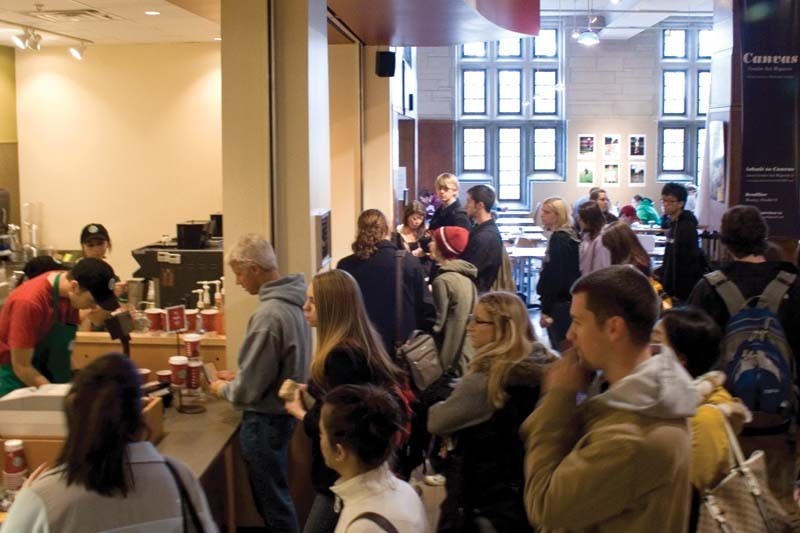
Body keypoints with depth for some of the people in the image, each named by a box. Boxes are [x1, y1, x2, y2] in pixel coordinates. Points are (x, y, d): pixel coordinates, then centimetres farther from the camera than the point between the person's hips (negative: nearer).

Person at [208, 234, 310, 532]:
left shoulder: (268, 315, -28)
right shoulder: (292, 301, 0)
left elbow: (250, 389, -23)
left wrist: (223, 389, -4)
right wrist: (237, 377, 11)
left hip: (265, 419, -9)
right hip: (283, 410, 9)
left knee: (272, 500, 8)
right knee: (277, 493, 24)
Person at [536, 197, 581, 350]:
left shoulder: (559, 239, -15)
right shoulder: (570, 236, 13)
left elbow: (554, 277, -20)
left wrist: (546, 310, -18)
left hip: (560, 304, -10)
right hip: (568, 301, 10)